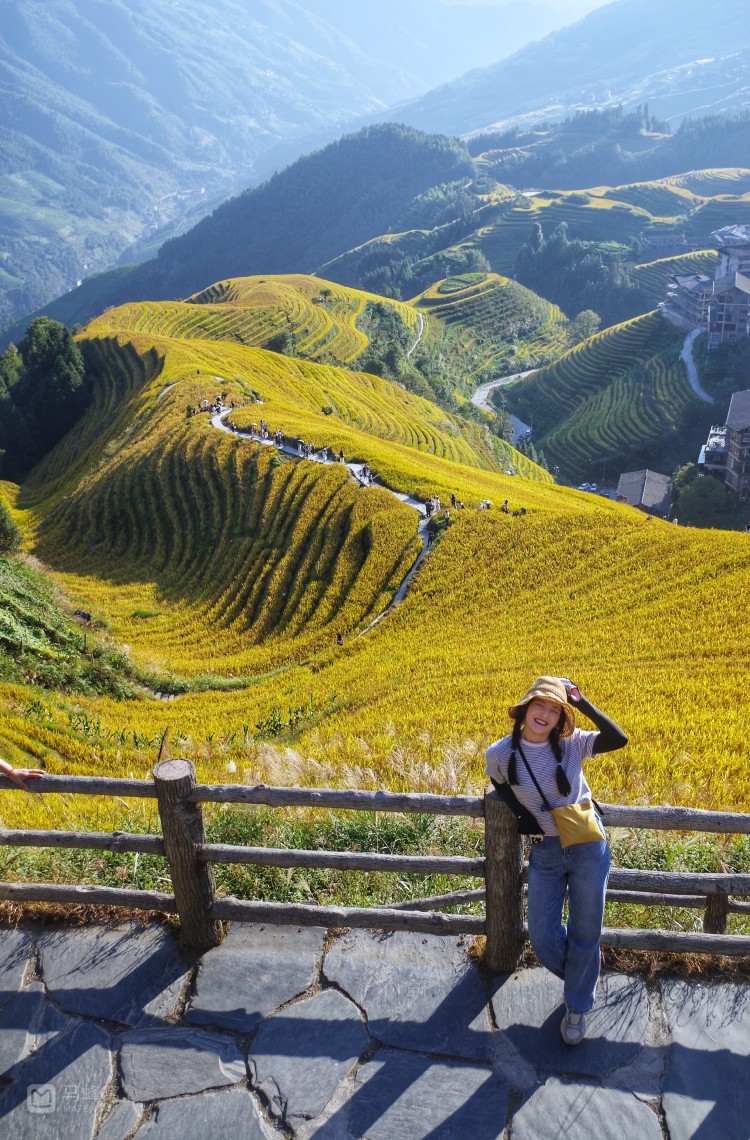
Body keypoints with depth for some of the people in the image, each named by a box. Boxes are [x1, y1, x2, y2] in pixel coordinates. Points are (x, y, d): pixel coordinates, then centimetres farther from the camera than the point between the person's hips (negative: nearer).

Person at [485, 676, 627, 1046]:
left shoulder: (572, 743, -10)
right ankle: (583, 977, 39)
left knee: (585, 932, 10)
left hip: (589, 847, -1)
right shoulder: (500, 755, -10)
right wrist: (522, 819, -2)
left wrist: (582, 703, -21)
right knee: (542, 938, 5)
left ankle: (577, 1005, 36)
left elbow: (619, 739, -21)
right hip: (544, 853, 1)